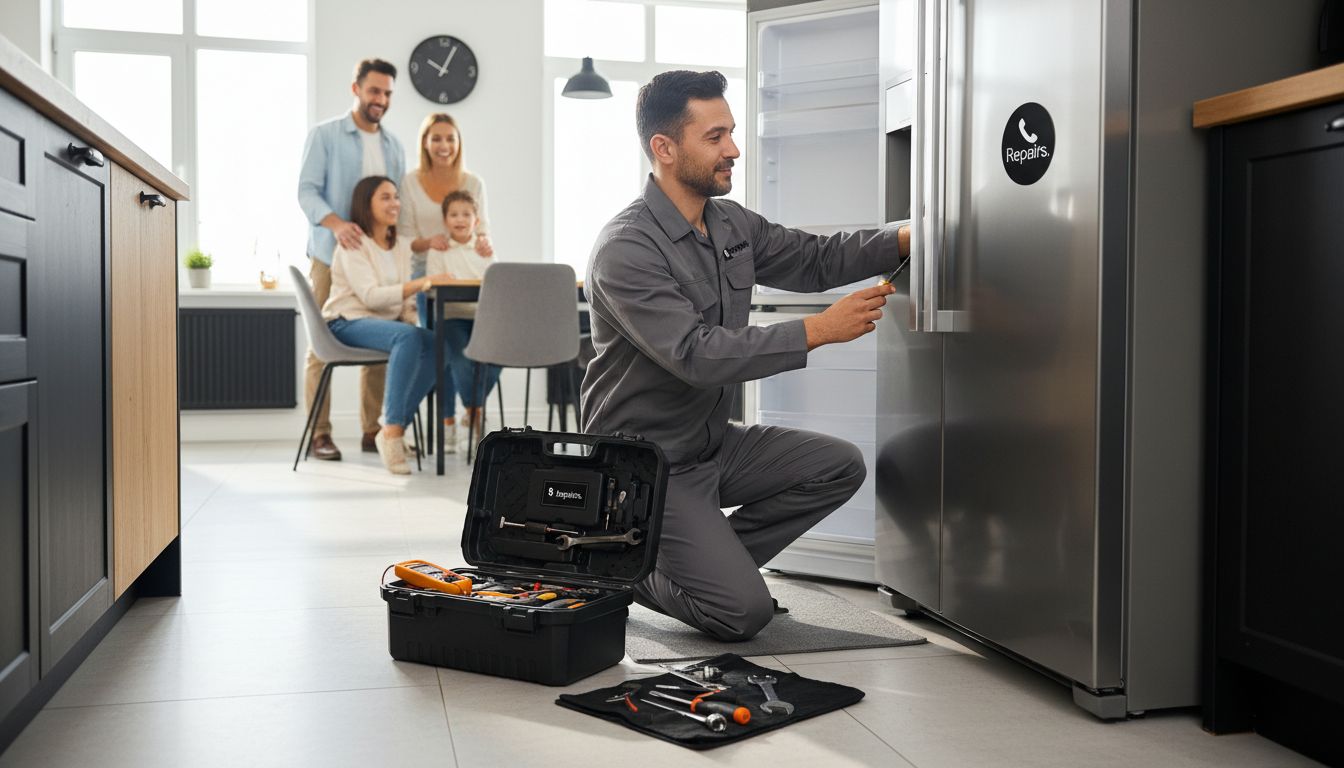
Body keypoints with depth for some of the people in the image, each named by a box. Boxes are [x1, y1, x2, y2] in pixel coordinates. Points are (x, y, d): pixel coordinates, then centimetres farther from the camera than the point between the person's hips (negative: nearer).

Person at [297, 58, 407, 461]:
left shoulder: (393, 146, 16)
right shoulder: (324, 135, 1)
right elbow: (307, 190, -7)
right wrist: (336, 223, -26)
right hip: (331, 256, -4)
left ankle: (374, 431, 9)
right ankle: (319, 433, 2)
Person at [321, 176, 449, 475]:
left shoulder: (402, 245, 15)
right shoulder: (353, 244, -7)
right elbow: (370, 296, -20)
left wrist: (411, 317, -8)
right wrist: (421, 282, -30)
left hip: (390, 323, 6)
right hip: (349, 324, -6)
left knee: (436, 346, -26)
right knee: (408, 337, -37)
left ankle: (393, 429, -20)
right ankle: (392, 431, -37)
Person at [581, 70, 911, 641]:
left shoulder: (732, 225, 5)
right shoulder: (625, 249, -22)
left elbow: (816, 259, 13)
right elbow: (696, 355, -30)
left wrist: (907, 239, -3)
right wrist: (818, 331, -29)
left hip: (716, 444, 8)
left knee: (840, 466, -5)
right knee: (744, 612, -18)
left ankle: (712, 561, 5)